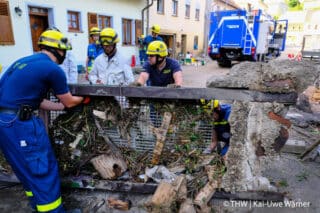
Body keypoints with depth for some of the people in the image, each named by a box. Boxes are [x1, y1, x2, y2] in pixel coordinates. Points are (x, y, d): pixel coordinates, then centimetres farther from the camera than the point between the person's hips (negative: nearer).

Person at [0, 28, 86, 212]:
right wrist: (82, 99, 23)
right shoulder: (53, 69, -11)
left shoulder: (24, 61, 16)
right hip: (19, 123, -10)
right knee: (43, 169, 6)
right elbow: (69, 102, 2)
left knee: (26, 167, 24)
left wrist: (64, 106, 23)